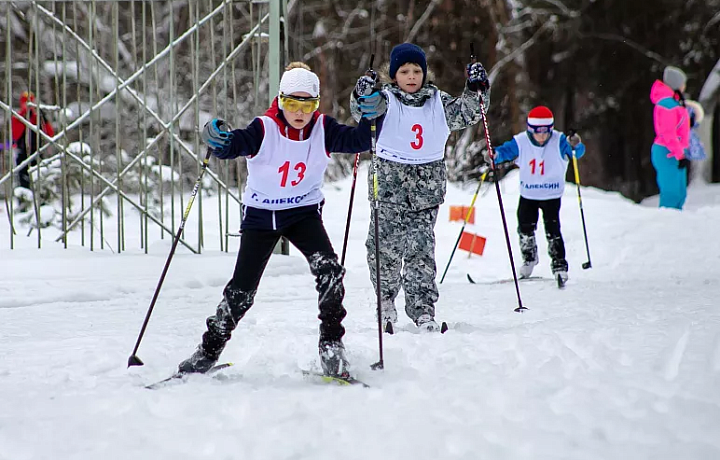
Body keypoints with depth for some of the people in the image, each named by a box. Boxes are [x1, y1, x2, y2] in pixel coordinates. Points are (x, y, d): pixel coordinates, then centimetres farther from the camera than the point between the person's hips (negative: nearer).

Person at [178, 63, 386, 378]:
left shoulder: (323, 129, -10)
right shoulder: (264, 129, -20)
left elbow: (358, 140, -15)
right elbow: (234, 145, -35)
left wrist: (373, 116, -33)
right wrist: (217, 140, -58)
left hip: (304, 212, 1)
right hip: (261, 213, -1)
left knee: (328, 269, -24)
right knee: (242, 289, -2)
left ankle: (331, 344, -12)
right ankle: (209, 349, 18)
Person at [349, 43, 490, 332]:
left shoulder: (438, 102, 9)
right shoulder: (385, 100, 0)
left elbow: (467, 113, 15)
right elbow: (363, 112, -16)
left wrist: (477, 90, 0)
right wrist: (363, 98, -37)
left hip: (426, 187, 1)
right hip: (389, 181, -1)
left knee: (421, 249, -5)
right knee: (385, 246, 3)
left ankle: (422, 309, -5)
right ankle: (386, 299, 25)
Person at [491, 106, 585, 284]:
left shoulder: (558, 141, -14)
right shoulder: (521, 142, -11)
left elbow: (577, 153, -24)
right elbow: (506, 150, -16)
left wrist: (576, 146, -48)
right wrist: (495, 155, -39)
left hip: (552, 194, -2)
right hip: (528, 194, 2)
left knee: (552, 230, -9)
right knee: (525, 229, 5)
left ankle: (559, 266, 0)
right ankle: (529, 259, 30)